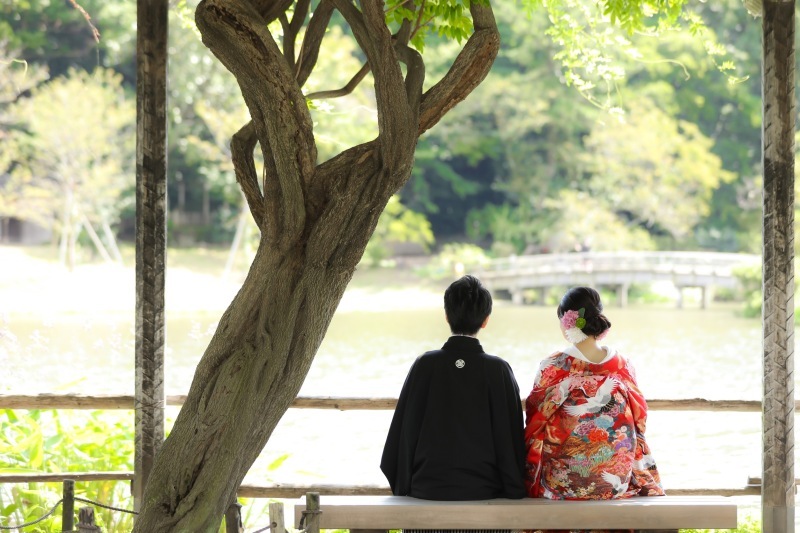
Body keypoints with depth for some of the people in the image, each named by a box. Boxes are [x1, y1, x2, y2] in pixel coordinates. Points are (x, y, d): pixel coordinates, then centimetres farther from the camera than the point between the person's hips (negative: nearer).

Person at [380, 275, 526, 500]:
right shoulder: (498, 370, -5)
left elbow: (405, 431, 0)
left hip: (428, 490, 0)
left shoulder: (425, 365, -4)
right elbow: (511, 438, -2)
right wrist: (515, 492, 9)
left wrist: (401, 489, 11)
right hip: (483, 491, 0)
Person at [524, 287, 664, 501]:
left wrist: (531, 484, 6)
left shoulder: (553, 368, -10)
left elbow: (535, 426, -4)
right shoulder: (622, 365, 0)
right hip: (617, 478, 3)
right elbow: (638, 421, 7)